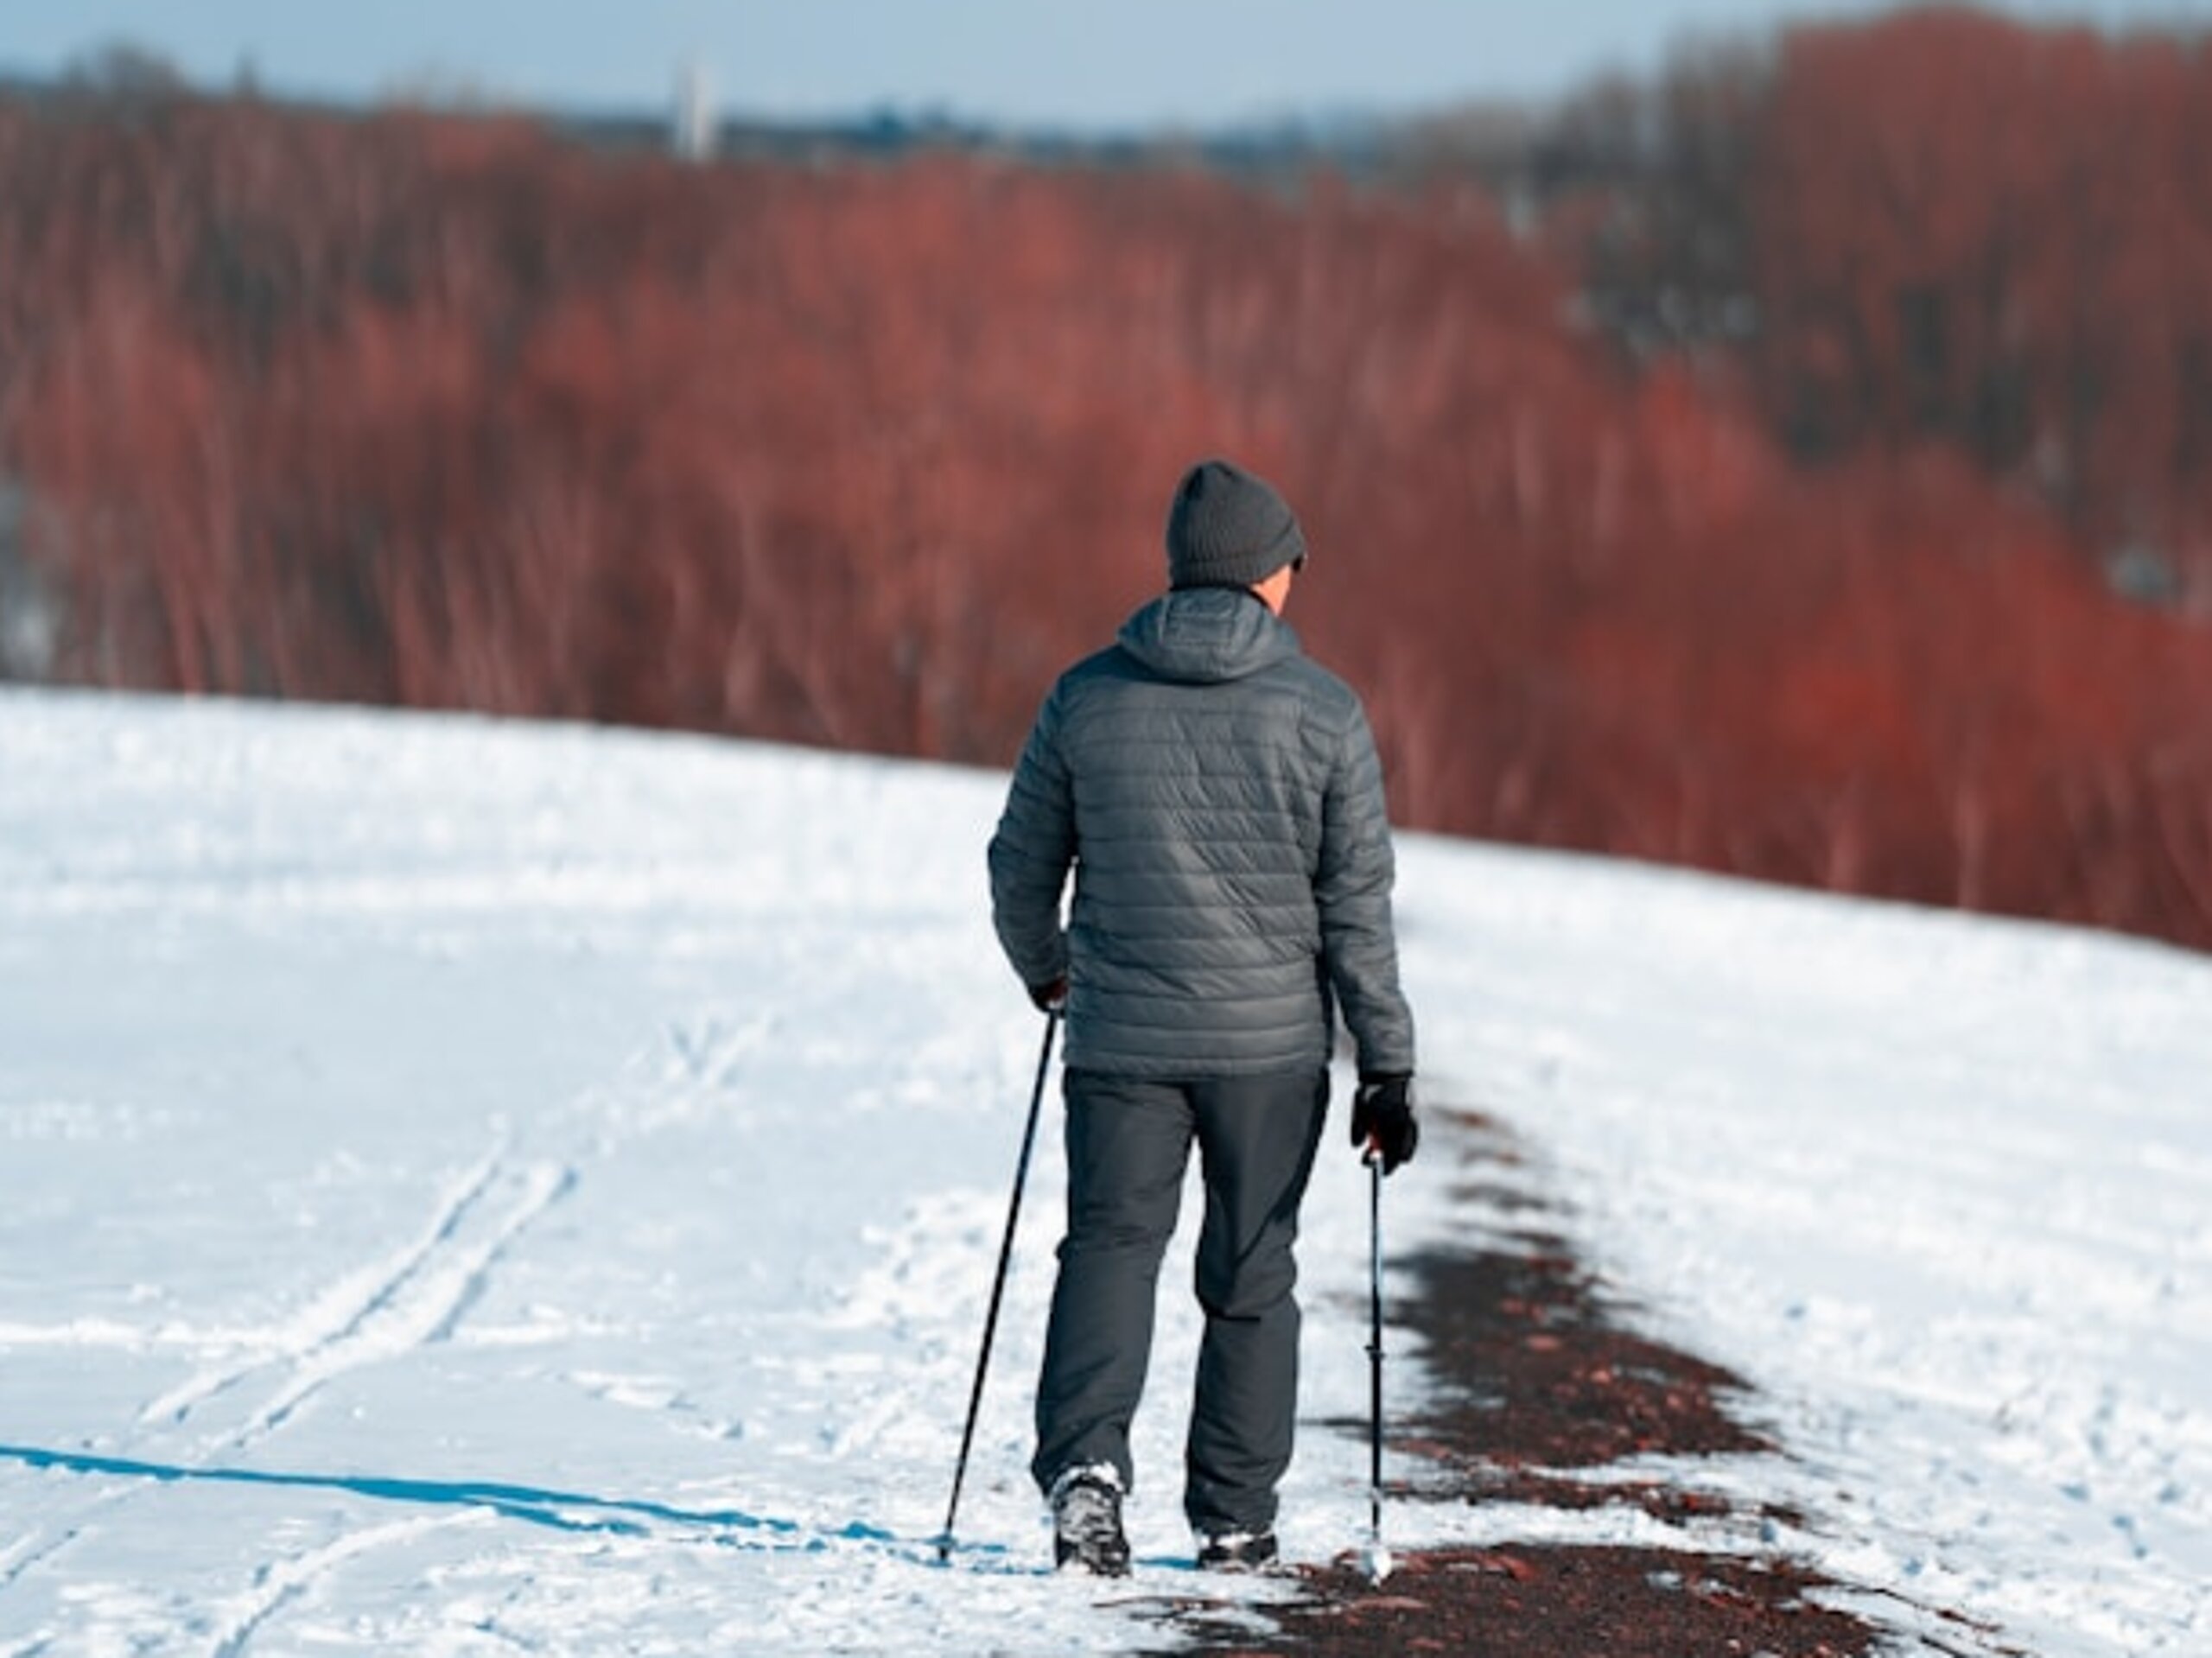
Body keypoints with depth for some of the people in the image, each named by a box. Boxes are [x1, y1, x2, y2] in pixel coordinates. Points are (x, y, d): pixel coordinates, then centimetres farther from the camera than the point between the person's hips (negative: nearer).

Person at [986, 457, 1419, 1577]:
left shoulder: (1086, 697, 1)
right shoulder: (1321, 710, -5)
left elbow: (1021, 865, 9)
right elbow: (1357, 903, -5)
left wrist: (1044, 972, 29)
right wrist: (1387, 1067, 1)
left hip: (1121, 1036, 1)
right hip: (1272, 1044, 0)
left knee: (1110, 1247, 3)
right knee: (1251, 1278, 11)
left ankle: (1084, 1461, -20)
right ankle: (1235, 1518, 16)